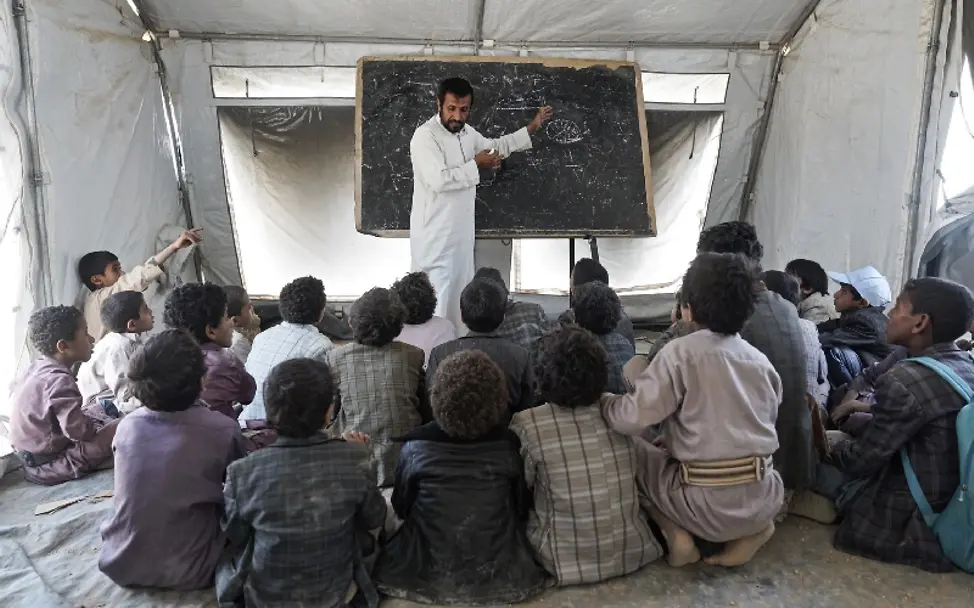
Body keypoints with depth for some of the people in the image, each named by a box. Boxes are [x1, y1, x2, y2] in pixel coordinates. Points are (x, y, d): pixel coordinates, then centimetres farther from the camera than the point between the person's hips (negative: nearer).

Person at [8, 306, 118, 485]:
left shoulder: (36, 367, 2)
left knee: (96, 413, 21)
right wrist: (97, 428, -9)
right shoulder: (59, 381, -27)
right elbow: (78, 430, -33)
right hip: (49, 466, -10)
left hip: (33, 458, 10)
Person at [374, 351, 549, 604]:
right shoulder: (507, 444, -16)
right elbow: (522, 508, 0)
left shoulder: (416, 447, -20)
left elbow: (401, 508, -2)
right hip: (501, 577, 2)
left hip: (429, 579, -1)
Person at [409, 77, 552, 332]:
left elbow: (494, 146, 28)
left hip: (461, 231, 9)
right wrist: (476, 165, -16)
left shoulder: (467, 132, 10)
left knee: (459, 295, 16)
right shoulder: (425, 136, -17)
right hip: (435, 235, -8)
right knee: (437, 299, -8)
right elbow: (438, 180, -29)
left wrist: (532, 128, 29)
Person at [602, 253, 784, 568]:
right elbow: (768, 421, 16)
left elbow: (631, 417, -18)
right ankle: (752, 529, 12)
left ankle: (677, 533, 1)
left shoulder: (680, 352, -10)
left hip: (708, 506, -5)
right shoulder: (761, 360, 8)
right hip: (763, 501, 5)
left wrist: (604, 401, 5)